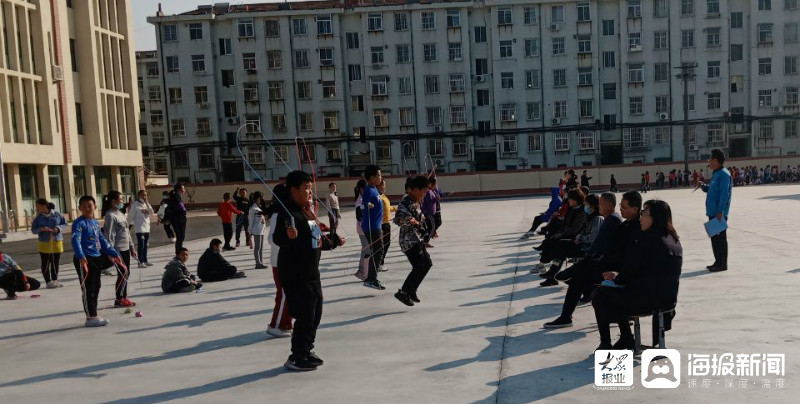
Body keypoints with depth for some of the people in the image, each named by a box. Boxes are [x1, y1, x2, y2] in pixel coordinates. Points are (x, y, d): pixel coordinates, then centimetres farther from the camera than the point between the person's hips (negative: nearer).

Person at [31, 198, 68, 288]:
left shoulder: (57, 215, 0)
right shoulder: (38, 218, 0)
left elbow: (64, 224, 6)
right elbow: (33, 230, 2)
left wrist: (58, 228, -14)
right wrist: (41, 229, -19)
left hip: (57, 242, 1)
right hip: (44, 243, -1)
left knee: (56, 263, 7)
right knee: (45, 264, -1)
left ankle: (55, 280, 19)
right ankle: (48, 282, 6)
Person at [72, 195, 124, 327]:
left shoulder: (95, 223, 14)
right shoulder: (79, 223, -11)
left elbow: (102, 241, 20)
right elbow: (76, 240, -25)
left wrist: (114, 254, 17)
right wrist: (81, 257, -39)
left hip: (97, 258, 8)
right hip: (84, 260, -8)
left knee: (95, 288, 14)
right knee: (88, 289, -2)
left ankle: (93, 316, 24)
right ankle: (91, 318, 6)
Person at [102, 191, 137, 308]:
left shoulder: (121, 214, 15)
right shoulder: (110, 215, -12)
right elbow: (110, 235, -17)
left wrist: (131, 247, 20)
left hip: (125, 248, 9)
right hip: (118, 249, -9)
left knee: (126, 273, 10)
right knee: (122, 274, -6)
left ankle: (124, 297, 18)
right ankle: (119, 300, 3)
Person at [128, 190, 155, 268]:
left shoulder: (146, 204, 12)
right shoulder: (135, 205, -7)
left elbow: (151, 213, -1)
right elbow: (130, 216, -6)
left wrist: (147, 203, -7)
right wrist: (134, 224, -2)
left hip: (147, 228, 6)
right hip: (139, 229, -6)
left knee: (145, 245, 12)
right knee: (141, 245, -6)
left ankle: (145, 261, 19)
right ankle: (140, 262, -2)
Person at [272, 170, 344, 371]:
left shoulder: (307, 210, 13)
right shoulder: (288, 212, -17)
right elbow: (277, 238, -31)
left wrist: (333, 241, 34)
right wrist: (288, 236, -51)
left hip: (311, 272, 10)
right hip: (295, 274, -10)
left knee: (315, 313, 17)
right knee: (305, 315, -6)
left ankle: (306, 351, 31)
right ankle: (297, 358, 7)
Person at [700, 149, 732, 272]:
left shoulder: (724, 174, -14)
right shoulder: (716, 173, 15)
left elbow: (724, 193, -20)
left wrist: (720, 211, -24)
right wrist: (703, 186, 7)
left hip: (719, 213, -10)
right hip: (712, 212, 10)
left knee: (720, 237, -3)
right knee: (714, 237, 14)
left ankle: (722, 264, 3)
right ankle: (718, 262, 23)